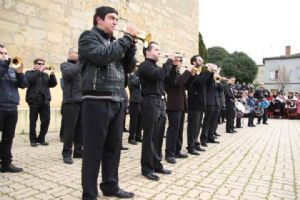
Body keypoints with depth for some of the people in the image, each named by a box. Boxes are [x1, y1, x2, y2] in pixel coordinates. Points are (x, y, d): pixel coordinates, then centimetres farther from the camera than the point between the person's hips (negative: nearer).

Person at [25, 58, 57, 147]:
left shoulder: (46, 75, 18)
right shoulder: (29, 73, 7)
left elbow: (53, 84, 6)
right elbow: (29, 80, -15)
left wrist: (52, 75, -8)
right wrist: (39, 71, -16)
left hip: (45, 101, 4)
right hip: (34, 100, -3)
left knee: (46, 120, 0)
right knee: (33, 121, 3)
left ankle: (41, 138, 14)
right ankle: (33, 140, 14)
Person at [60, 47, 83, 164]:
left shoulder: (81, 65, 22)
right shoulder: (65, 65, 6)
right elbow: (68, 72, -17)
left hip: (82, 100, 5)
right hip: (71, 100, -5)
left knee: (80, 127, 7)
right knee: (70, 127, -3)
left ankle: (78, 151, 16)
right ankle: (67, 153, 5)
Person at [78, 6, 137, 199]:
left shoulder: (114, 42, 21)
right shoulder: (89, 36, 1)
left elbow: (129, 67, 15)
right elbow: (103, 56, -19)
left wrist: (131, 44, 5)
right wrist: (127, 37, -9)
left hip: (118, 101, 7)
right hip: (97, 100, -7)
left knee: (114, 147, 13)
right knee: (94, 149, 0)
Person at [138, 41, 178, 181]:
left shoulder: (157, 67, 21)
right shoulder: (145, 65, -6)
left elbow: (170, 81, 16)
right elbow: (159, 75, -23)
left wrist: (174, 66, 5)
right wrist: (169, 61, -12)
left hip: (161, 102, 9)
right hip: (151, 102, -8)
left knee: (158, 136, 12)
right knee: (150, 136, -4)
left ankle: (157, 164, 23)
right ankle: (147, 168, 6)